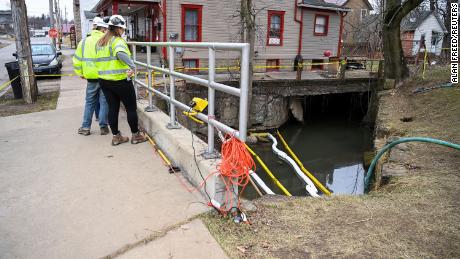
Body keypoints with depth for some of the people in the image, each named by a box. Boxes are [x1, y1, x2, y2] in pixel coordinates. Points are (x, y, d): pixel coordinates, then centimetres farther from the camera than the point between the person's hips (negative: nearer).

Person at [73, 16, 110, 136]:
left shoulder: (84, 41, 6)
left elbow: (77, 60, 8)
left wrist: (80, 73, 17)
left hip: (91, 77, 4)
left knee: (89, 102, 14)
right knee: (104, 102, 6)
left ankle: (85, 127, 19)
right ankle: (103, 127, 11)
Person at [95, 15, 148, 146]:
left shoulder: (100, 42, 14)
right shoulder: (118, 40, -13)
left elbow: (99, 58, 14)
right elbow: (121, 53, -32)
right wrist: (132, 66, -38)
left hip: (104, 80, 8)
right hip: (120, 80, -7)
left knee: (113, 108, 12)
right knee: (131, 108, 5)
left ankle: (116, 136, 18)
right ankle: (136, 135, 13)